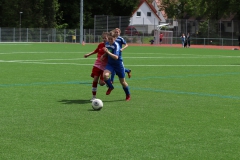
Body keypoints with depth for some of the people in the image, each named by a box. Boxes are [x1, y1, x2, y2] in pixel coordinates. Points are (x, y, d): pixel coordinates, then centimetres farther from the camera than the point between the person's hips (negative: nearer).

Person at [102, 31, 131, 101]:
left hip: (118, 65, -4)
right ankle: (110, 87, 3)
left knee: (122, 82, 7)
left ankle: (128, 96, 30)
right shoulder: (107, 44, -1)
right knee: (105, 75, -26)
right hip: (110, 64, 5)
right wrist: (103, 55, 2)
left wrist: (108, 52, -44)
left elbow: (116, 57, -33)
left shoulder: (116, 45, -21)